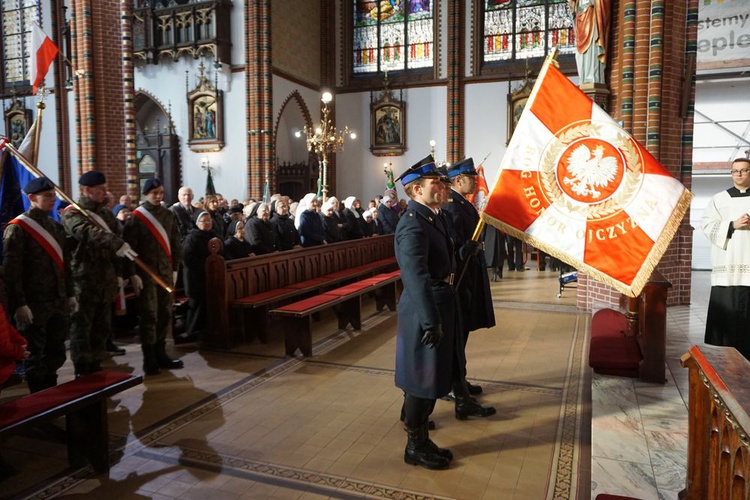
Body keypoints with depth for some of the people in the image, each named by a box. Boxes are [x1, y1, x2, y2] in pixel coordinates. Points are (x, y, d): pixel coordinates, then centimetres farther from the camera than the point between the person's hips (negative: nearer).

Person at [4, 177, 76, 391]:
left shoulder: (57, 227, 13)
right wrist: (19, 304, -17)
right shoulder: (17, 228, -9)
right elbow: (11, 270, -13)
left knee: (56, 354, 13)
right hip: (34, 305, -6)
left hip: (59, 303, 6)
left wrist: (70, 294, 14)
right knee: (35, 357, 5)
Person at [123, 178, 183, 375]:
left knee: (165, 314, 9)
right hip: (145, 273, -5)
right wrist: (133, 274, -12)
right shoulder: (135, 218, -6)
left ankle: (160, 354, 21)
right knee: (149, 315, -3)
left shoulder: (169, 215, 9)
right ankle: (149, 359, 6)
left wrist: (175, 268, 10)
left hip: (165, 272, 5)